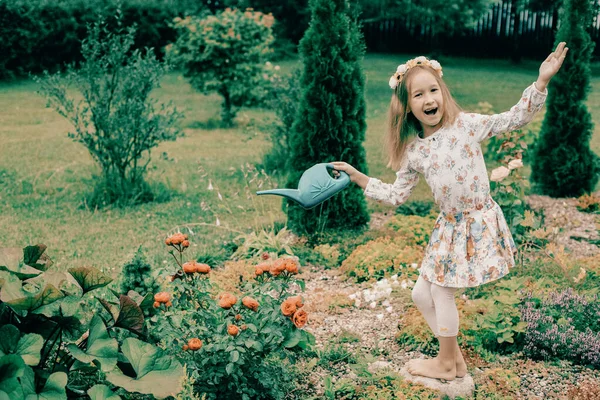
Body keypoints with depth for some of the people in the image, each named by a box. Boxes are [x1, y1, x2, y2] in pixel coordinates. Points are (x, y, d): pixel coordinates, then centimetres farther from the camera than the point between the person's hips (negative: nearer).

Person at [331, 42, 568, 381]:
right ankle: (456, 359, 28)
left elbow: (516, 118, -7)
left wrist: (542, 81, -18)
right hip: (449, 228, 6)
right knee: (421, 294, 9)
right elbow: (397, 195, 8)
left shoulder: (467, 125, -11)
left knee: (441, 293, -1)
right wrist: (358, 177, 4)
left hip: (480, 223, -5)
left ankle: (446, 364, 22)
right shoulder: (413, 151, -1)